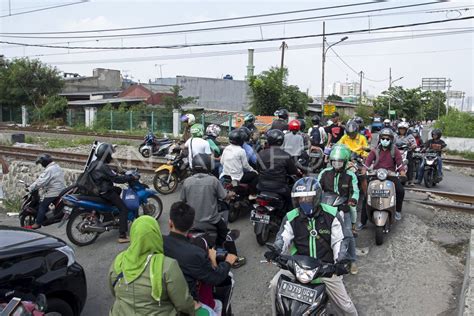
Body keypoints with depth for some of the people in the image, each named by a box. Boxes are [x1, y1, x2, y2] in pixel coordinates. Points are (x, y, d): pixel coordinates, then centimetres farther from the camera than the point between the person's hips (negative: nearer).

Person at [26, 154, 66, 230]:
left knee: (42, 206, -6)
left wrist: (30, 188, -15)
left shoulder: (49, 170, -16)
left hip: (53, 192, -10)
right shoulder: (57, 167, 15)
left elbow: (41, 181, -22)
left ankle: (37, 224, -7)